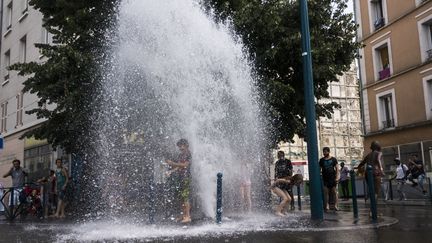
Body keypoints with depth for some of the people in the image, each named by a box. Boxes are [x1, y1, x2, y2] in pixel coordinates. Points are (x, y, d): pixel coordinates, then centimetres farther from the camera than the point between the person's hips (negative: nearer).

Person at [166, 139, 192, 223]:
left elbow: (184, 165, -16)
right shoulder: (181, 155, 18)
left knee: (185, 197, -10)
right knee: (182, 197, 9)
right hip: (180, 177, 8)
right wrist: (171, 171, 6)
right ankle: (184, 215, 14)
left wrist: (172, 163, -17)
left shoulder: (188, 154, -6)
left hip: (186, 177, -8)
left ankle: (188, 216, -9)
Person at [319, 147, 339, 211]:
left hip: (332, 178, -2)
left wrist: (336, 177, -5)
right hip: (325, 179, 2)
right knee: (326, 192, -1)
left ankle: (335, 205, -1)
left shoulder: (333, 159, 4)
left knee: (334, 191, -3)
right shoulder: (321, 160, 9)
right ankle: (327, 205, 2)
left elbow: (337, 169, 3)